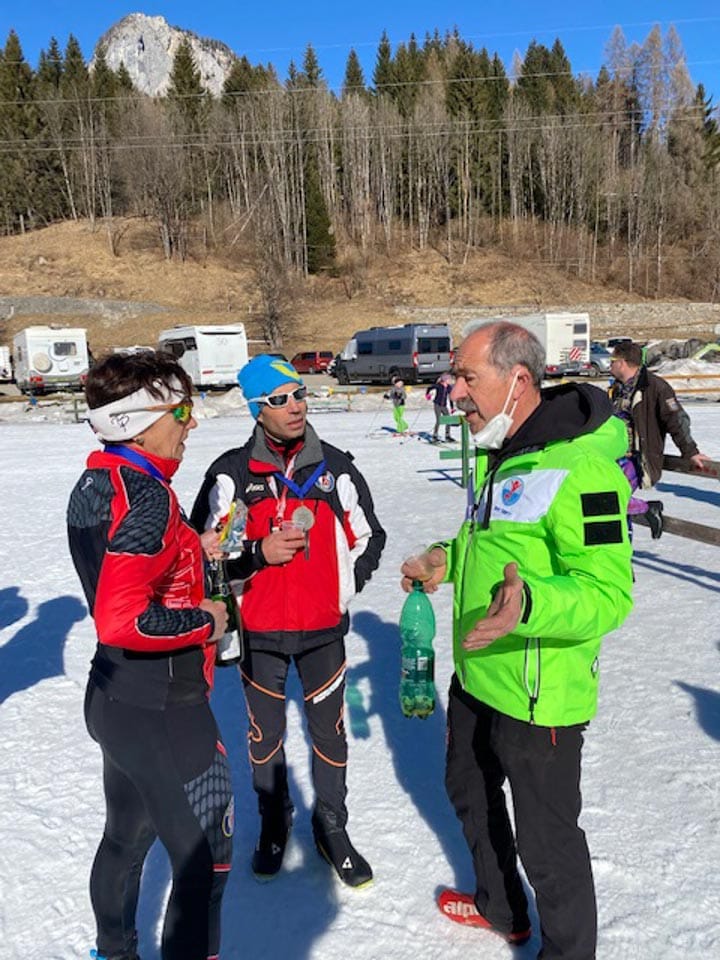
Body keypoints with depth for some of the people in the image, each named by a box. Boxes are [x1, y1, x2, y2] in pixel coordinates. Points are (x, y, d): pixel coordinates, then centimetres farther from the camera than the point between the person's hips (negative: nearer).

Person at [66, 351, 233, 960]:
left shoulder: (93, 484, 3)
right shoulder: (148, 499, -25)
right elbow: (122, 621, -32)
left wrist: (194, 548, 5)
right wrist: (207, 620, -18)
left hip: (116, 698, 10)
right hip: (164, 712, -10)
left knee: (126, 837, 28)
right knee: (205, 858, 8)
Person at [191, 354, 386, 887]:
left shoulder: (335, 466, -4)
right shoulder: (231, 473, -9)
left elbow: (368, 537, 7)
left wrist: (343, 589, 0)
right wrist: (259, 553, -19)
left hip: (324, 629, 1)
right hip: (258, 630, 0)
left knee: (330, 732, 13)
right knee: (265, 734, 17)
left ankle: (332, 827, 34)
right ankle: (274, 823, 40)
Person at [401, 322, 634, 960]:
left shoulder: (580, 467, -26)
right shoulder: (496, 452, 5)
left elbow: (608, 592, -29)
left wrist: (530, 605, -45)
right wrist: (449, 560, 7)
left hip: (540, 695, -10)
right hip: (475, 678, 10)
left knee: (547, 838, 9)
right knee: (470, 791, 28)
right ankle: (499, 908, 54)